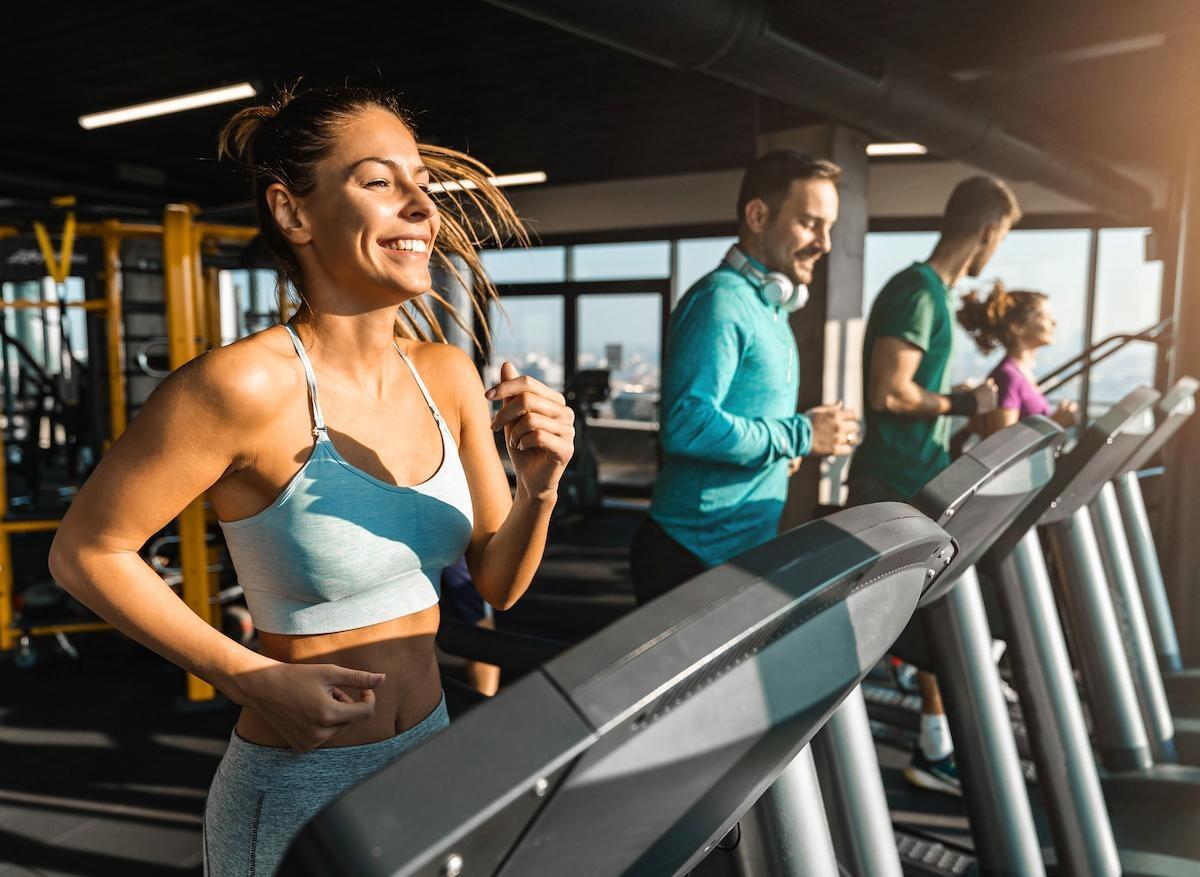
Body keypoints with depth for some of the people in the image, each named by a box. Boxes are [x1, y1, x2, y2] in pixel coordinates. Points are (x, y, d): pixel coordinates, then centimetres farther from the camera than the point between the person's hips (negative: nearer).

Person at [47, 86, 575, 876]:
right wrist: (258, 682, -16)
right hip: (299, 798, -6)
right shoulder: (246, 385, -23)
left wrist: (538, 487, -19)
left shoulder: (448, 375, -5)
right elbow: (84, 552, -12)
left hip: (430, 755, 6)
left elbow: (499, 584, 0)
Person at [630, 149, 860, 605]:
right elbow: (687, 423, -29)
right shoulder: (721, 301, -18)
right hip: (697, 556, -9)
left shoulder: (771, 307, 13)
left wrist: (781, 446, 3)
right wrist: (801, 435, -20)